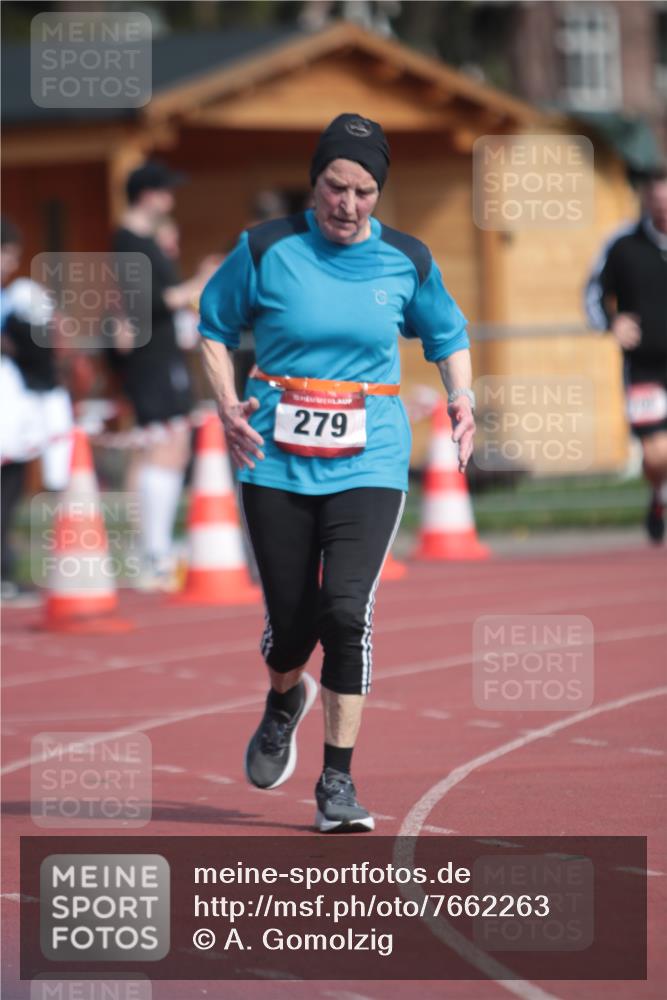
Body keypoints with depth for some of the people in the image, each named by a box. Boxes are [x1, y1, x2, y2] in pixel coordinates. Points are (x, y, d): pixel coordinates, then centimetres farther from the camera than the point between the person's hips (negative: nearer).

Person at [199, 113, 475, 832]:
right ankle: (285, 700, 41)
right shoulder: (266, 250, -1)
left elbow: (447, 335, 20)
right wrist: (227, 406, -4)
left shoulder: (407, 261, 3)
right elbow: (214, 327, 11)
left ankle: (338, 780, -7)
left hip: (368, 464, 0)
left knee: (348, 607, -16)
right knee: (290, 619, 2)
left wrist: (461, 400, 2)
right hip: (277, 462, 0)